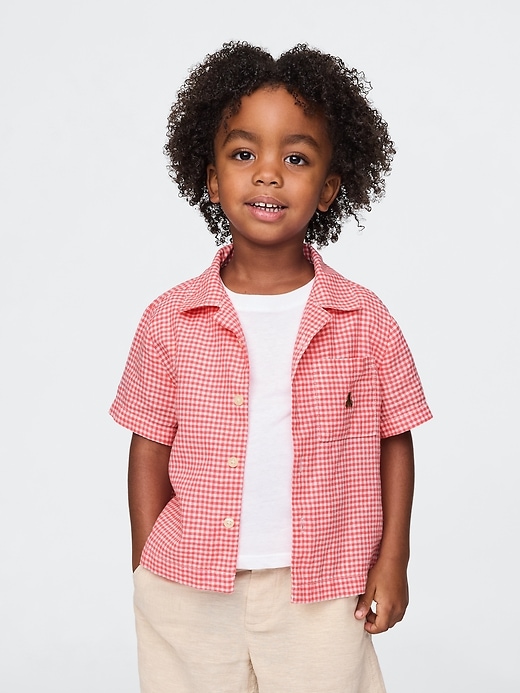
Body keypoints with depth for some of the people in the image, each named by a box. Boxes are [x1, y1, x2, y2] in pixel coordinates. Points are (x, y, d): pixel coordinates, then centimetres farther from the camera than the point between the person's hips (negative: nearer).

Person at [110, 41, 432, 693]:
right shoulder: (170, 321, -5)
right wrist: (148, 578, 2)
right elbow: (150, 455, 2)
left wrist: (391, 562, 2)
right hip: (190, 595, 1)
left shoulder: (364, 321, -5)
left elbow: (394, 442, 3)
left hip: (320, 593, 0)